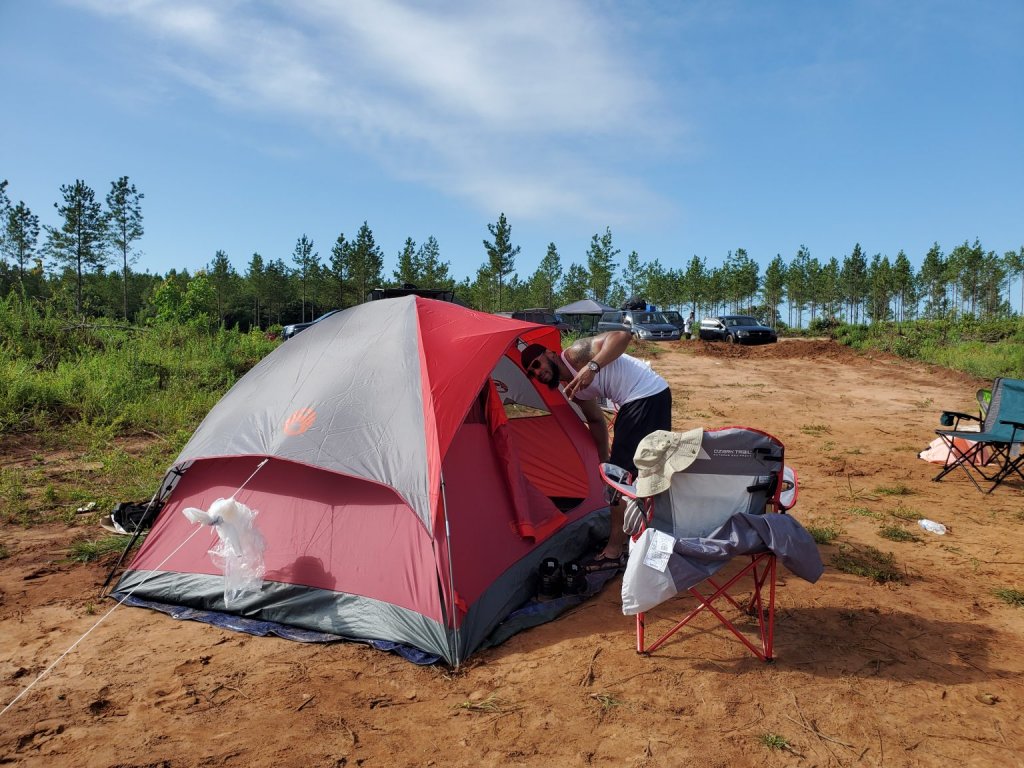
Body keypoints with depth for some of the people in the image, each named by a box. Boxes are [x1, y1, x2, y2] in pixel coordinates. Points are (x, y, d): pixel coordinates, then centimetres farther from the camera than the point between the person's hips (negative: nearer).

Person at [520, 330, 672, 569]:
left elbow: (622, 335, -26)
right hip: (633, 403, 10)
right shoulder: (572, 389, 10)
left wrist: (593, 366, -36)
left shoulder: (574, 354, -14)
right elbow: (596, 421, 21)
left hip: (649, 395, -10)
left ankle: (615, 550, 0)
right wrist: (604, 459, 21)